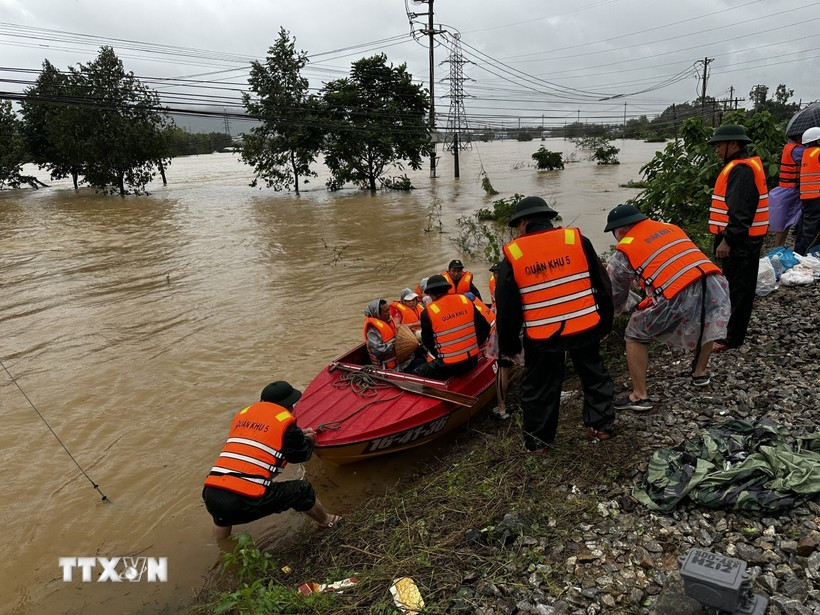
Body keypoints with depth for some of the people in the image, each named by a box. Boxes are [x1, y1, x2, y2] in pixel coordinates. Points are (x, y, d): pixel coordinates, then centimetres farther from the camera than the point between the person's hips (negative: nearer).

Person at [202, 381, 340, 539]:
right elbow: (302, 454, 17)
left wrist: (299, 435, 38)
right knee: (302, 490, 15)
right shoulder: (284, 421, 1)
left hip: (210, 496, 6)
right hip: (247, 501, -6)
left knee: (222, 516, 41)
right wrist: (307, 440, 39)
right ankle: (326, 521, 38)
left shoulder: (242, 414, 19)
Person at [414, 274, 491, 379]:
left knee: (417, 373, 13)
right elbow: (485, 327, 8)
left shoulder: (428, 312, -9)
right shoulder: (466, 301, 2)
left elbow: (427, 342, 3)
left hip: (448, 366, -6)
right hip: (472, 361, 6)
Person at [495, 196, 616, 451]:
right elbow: (602, 285, 4)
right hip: (585, 327, 2)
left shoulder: (512, 255, -6)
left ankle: (537, 439, 28)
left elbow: (506, 308, -2)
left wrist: (509, 346, 11)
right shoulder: (577, 240, -3)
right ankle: (601, 425, 36)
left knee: (539, 387, 16)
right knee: (594, 375, 24)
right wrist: (604, 323, 17)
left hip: (542, 336, -1)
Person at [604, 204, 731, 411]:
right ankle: (700, 373, 53)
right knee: (706, 322, 38)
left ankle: (640, 396, 18)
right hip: (715, 283, 6)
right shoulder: (670, 227, 27)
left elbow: (613, 296, 19)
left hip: (681, 297, -6)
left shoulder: (624, 251, 11)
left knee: (635, 334, 14)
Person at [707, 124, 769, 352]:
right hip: (741, 239, 11)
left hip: (739, 241, -11)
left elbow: (741, 211, -25)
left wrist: (728, 239, -25)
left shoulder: (741, 170, -18)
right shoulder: (741, 166, 16)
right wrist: (727, 237, 22)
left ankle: (732, 338, 2)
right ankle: (732, 329, 31)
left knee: (737, 288, -4)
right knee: (734, 286, 19)